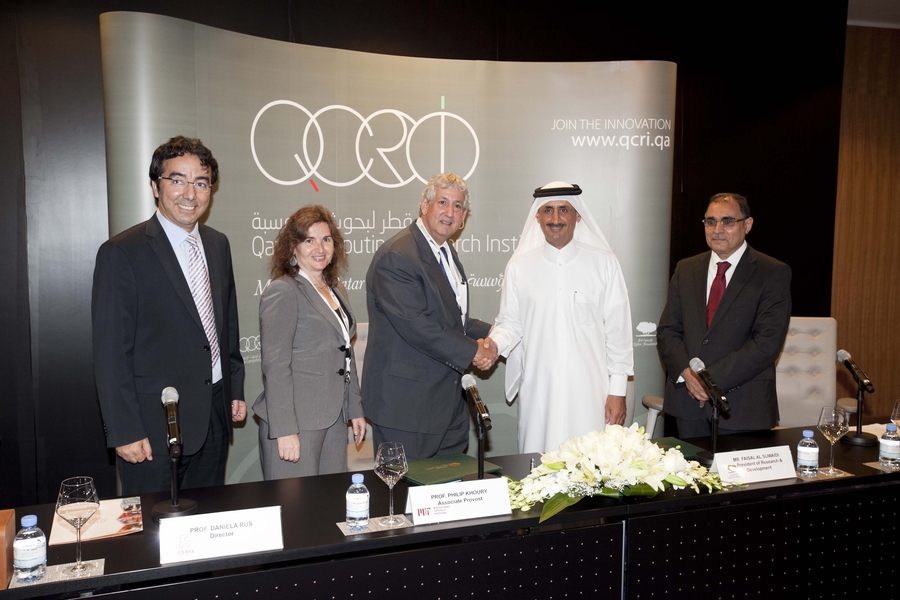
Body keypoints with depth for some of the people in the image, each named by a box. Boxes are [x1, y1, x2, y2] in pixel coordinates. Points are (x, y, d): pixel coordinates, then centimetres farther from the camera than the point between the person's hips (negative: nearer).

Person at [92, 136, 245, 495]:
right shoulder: (121, 253, -12)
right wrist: (124, 432, -14)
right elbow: (111, 354, -13)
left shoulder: (218, 244, 8)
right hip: (155, 425, -6)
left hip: (215, 418, 6)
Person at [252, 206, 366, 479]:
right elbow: (275, 366, -15)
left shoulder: (336, 290, 14)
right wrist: (284, 431, -19)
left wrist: (355, 410, 16)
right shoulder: (283, 292, -10)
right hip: (297, 423, -7)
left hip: (334, 419, 7)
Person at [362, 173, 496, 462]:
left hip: (449, 400, 9)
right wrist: (472, 351, -17)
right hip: (407, 403, -9)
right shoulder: (396, 256, -17)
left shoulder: (447, 252, 15)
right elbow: (414, 325, -24)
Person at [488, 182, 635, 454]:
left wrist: (618, 390, 1)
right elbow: (510, 323, 8)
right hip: (539, 391, 1)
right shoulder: (519, 266, 5)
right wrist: (492, 344, -14)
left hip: (590, 391, -1)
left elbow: (618, 329, 3)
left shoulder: (603, 263, 2)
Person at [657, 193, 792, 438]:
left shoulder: (773, 273, -4)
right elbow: (667, 330, 6)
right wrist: (686, 373, -11)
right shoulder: (686, 269, 9)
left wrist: (712, 378, -16)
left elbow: (768, 341, -12)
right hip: (688, 402, 3)